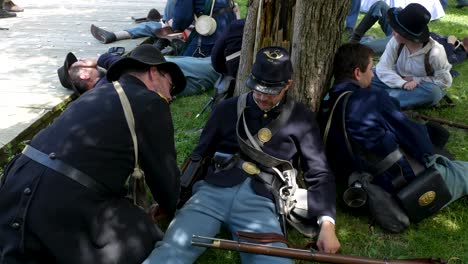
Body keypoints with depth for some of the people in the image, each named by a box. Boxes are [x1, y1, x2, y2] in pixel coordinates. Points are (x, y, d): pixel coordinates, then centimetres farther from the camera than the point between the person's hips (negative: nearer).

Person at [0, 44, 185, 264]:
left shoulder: (99, 93, 24)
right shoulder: (151, 103, 1)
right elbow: (164, 173, 6)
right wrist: (170, 209, 24)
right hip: (67, 202, -8)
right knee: (147, 244, 2)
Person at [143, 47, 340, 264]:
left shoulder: (300, 119, 13)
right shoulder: (228, 109, 15)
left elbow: (319, 174, 13)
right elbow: (200, 156, 19)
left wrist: (327, 222, -2)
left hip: (259, 201, 0)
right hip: (212, 191, 1)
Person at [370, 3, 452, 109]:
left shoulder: (435, 52, -26)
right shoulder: (396, 42, -20)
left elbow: (445, 81, -17)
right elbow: (383, 68, -22)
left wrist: (416, 80, -22)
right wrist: (403, 83, -37)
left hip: (421, 86, -2)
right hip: (399, 81, 2)